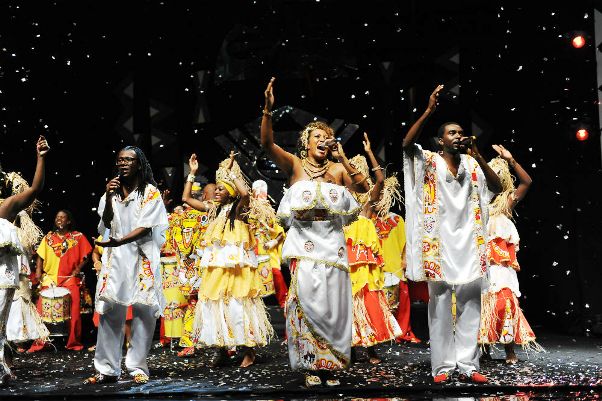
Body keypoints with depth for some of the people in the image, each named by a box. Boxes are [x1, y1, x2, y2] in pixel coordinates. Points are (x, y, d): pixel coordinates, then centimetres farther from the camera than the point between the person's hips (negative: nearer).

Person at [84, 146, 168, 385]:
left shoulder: (150, 192, 1)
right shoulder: (112, 191, 15)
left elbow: (145, 227, -8)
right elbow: (106, 224, 7)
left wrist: (118, 241, -20)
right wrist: (108, 197, -7)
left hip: (141, 257, -3)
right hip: (115, 257, 3)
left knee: (143, 311, -5)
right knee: (110, 310, -2)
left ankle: (138, 367, 1)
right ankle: (107, 369, 1)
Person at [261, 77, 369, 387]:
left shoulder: (337, 169, 12)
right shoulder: (295, 164, 6)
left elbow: (363, 187, 0)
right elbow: (267, 143, -7)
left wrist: (343, 158, -2)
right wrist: (268, 109, -20)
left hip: (332, 243, 2)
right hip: (304, 243, -2)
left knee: (333, 305, 0)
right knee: (308, 301, -8)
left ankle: (329, 364, 8)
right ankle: (311, 365, 1)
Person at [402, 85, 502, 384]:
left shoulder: (472, 165, 11)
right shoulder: (429, 162, 1)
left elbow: (496, 187, 5)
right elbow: (407, 144, -16)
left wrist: (479, 157, -6)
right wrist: (429, 111, -22)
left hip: (469, 243, 4)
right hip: (439, 243, -3)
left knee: (470, 305, 2)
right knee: (440, 305, -2)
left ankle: (467, 365, 7)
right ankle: (442, 366, 3)